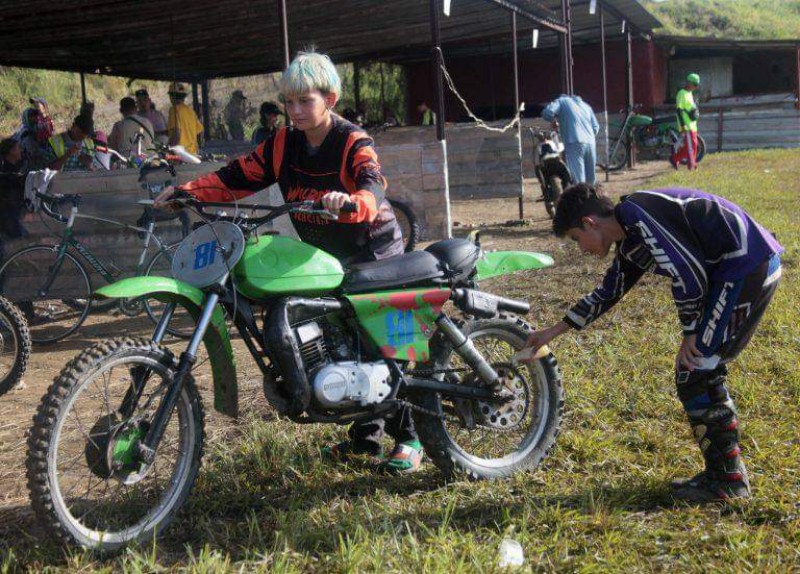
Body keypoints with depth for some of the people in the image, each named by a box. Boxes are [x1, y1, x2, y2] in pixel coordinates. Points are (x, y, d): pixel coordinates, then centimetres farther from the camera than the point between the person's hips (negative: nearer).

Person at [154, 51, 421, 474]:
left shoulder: (353, 143, -17)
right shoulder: (284, 144, 1)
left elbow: (373, 188, -35)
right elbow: (237, 177, -1)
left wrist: (351, 201, -58)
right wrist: (186, 192, -14)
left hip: (374, 253, -6)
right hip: (326, 257, 6)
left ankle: (409, 437, 7)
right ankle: (366, 435, 24)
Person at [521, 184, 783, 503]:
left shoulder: (636, 214, -14)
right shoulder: (631, 242, 16)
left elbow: (687, 273, -20)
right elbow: (606, 294, 29)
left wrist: (691, 333, -8)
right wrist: (553, 331, 33)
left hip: (745, 263, -10)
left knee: (693, 374, -6)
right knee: (701, 373, 14)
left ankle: (728, 480, 2)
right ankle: (722, 472, 21)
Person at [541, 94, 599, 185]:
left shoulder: (561, 101, 15)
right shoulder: (585, 105, 29)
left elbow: (547, 113, -3)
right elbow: (595, 127, 20)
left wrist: (554, 120, 16)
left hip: (574, 143, -5)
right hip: (590, 143, 5)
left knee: (578, 181, -12)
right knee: (590, 183, 11)